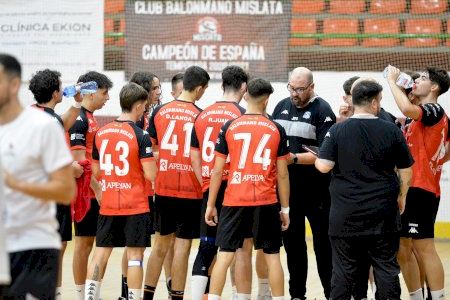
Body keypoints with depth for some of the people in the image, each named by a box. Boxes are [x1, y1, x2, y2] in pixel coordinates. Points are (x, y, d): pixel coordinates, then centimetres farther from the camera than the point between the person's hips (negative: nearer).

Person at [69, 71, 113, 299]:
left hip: (94, 190, 9)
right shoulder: (79, 119, -14)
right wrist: (97, 188, -20)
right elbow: (79, 160, -19)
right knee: (83, 242, -4)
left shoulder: (90, 118, 15)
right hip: (87, 191, -9)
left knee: (89, 241, 11)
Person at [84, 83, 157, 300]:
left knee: (101, 251, 11)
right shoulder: (140, 136, -13)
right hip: (135, 206, -5)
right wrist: (152, 158, 4)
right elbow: (151, 175, -15)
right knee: (135, 254, 1)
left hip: (108, 206, 5)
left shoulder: (101, 133, 4)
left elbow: (96, 171, 13)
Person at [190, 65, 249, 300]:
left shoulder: (203, 115, 8)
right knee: (242, 247, 4)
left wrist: (205, 185, 14)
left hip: (209, 190, 5)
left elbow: (194, 156, 10)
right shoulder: (241, 114, -9)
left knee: (207, 247, 8)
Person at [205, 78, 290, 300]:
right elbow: (282, 174, 2)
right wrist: (285, 208, 10)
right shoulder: (276, 130, 0)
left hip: (234, 201, 0)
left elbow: (217, 170, 1)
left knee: (224, 255, 4)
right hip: (266, 203, 0)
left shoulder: (229, 127, 0)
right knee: (272, 256, 9)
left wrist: (210, 205, 9)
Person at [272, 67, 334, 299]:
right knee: (292, 240, 11)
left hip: (316, 190, -6)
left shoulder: (322, 111, -9)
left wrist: (295, 158, -21)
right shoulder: (282, 106, 11)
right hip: (287, 186, 6)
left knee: (322, 241, -2)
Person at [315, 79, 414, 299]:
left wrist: (316, 160, 11)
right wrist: (402, 196, 20)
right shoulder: (391, 131, -3)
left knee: (344, 269, 6)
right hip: (383, 215, 0)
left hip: (345, 215, 0)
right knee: (386, 267, 8)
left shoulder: (337, 131, -7)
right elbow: (406, 169, 4)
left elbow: (324, 166, -12)